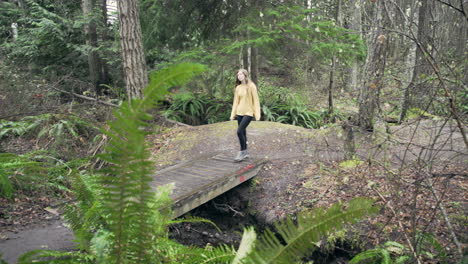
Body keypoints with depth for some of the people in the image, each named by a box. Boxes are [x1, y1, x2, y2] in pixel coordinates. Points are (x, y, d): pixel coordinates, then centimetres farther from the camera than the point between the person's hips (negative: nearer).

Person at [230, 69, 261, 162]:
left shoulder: (251, 86, -5)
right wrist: (233, 114, 8)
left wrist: (257, 114, -12)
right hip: (239, 112, 5)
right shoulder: (238, 88, 9)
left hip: (248, 112, -5)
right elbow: (235, 101, 12)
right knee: (243, 132, 9)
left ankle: (242, 152, -4)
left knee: (239, 131, -17)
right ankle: (245, 153, 21)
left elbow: (256, 100, -7)